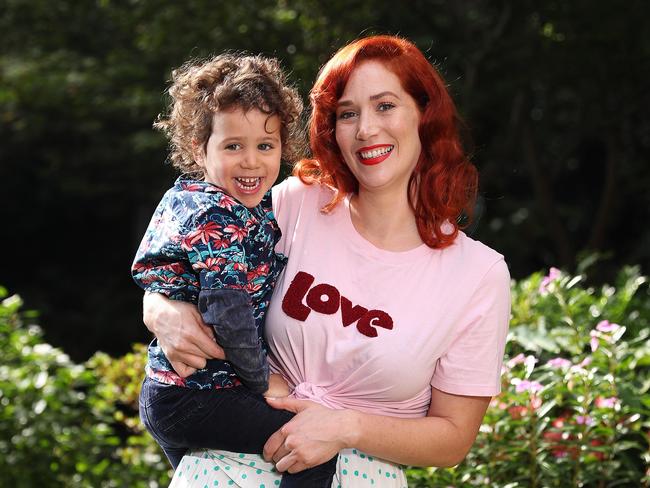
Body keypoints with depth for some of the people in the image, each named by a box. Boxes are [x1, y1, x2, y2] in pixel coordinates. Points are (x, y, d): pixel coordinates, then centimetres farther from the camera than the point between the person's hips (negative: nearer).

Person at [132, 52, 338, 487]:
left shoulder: (184, 195, 7)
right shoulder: (224, 219, -21)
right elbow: (228, 312, -25)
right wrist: (263, 379, -13)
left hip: (165, 391, 10)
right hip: (195, 402, -10)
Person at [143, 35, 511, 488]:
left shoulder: (480, 274, -4)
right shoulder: (298, 203, 0)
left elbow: (453, 437, 0)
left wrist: (346, 428, -15)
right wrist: (166, 315, -14)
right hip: (239, 447, 1)